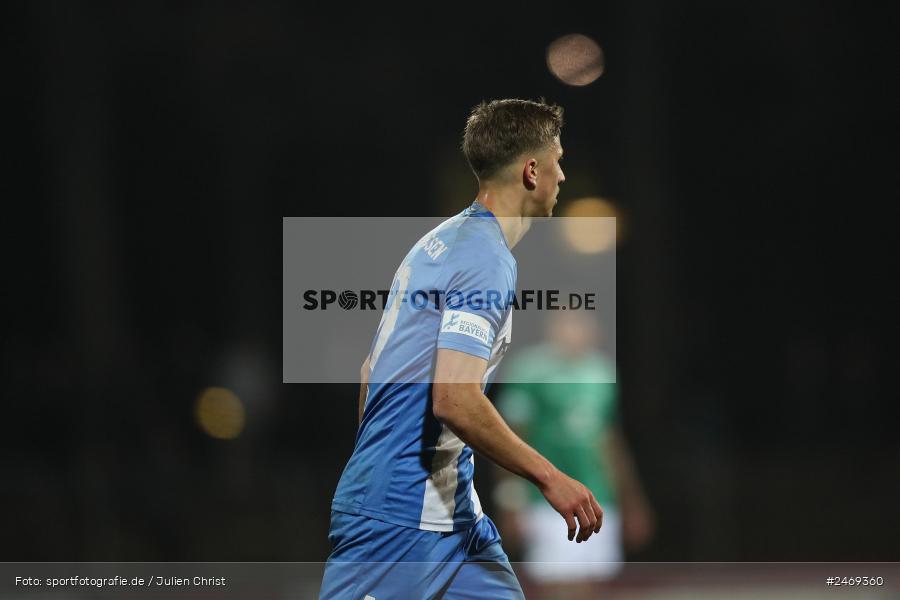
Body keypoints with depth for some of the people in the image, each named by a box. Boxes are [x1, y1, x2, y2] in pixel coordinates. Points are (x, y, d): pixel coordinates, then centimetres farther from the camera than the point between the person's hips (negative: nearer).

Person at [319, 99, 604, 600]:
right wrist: (548, 477, -18)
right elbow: (455, 399, -25)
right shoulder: (486, 259, -16)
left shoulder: (443, 240, 14)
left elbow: (371, 370, 20)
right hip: (401, 518, -10)